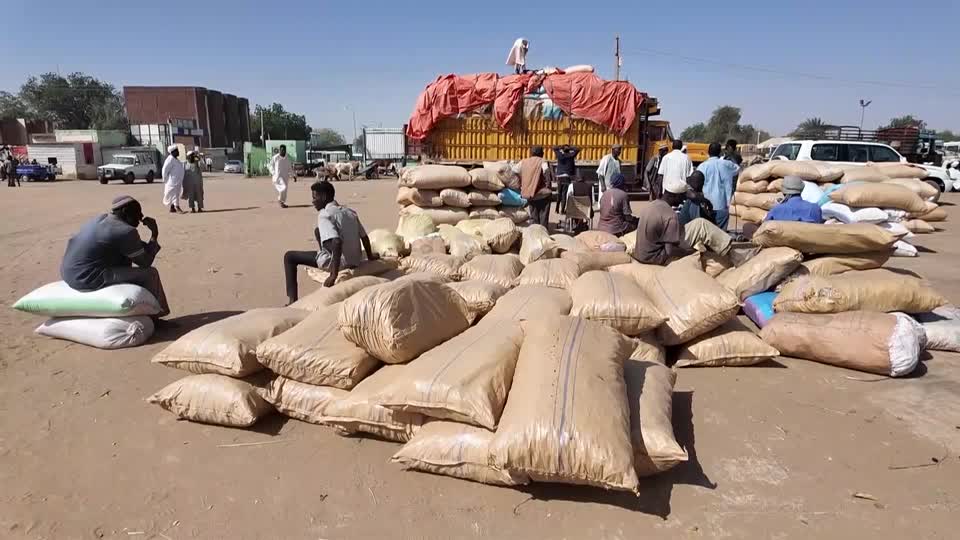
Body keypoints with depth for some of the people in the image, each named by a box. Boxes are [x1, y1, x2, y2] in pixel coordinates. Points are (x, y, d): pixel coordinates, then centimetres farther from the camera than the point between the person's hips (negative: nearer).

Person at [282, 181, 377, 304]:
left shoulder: (324, 214, -14)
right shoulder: (350, 212, 8)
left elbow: (337, 242, -28)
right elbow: (364, 237, 13)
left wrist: (334, 275, -28)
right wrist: (370, 256, 32)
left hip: (341, 262, -8)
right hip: (355, 262, 8)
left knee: (289, 256, 5)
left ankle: (293, 300, 0)